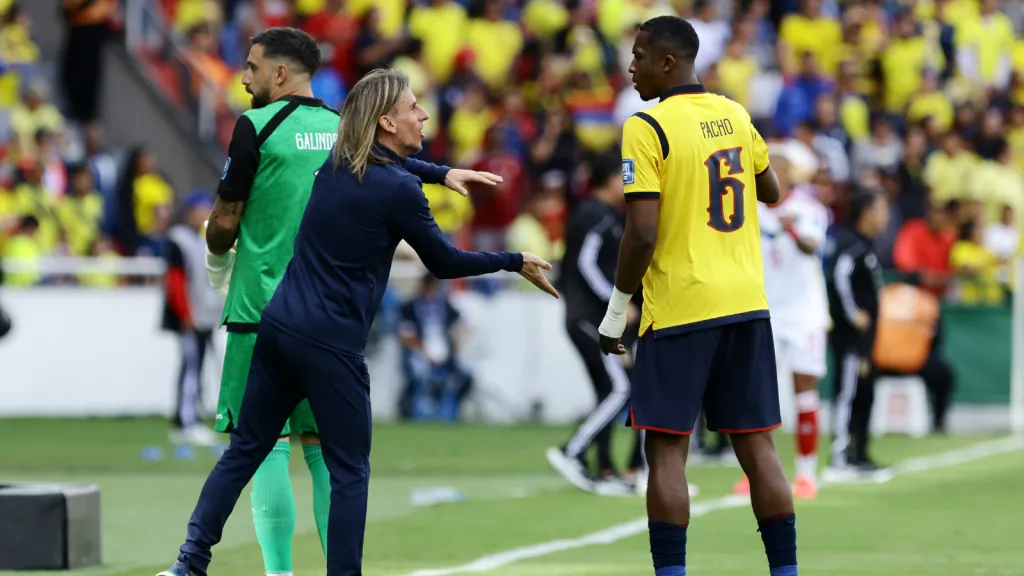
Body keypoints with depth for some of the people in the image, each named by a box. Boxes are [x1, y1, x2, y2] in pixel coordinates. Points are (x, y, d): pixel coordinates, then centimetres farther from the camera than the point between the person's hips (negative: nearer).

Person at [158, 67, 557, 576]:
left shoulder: (337, 166, 9)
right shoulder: (398, 190, -13)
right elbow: (443, 263, -3)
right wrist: (515, 262, 8)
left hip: (279, 325, 7)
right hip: (331, 344, -7)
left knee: (246, 447, 12)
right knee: (349, 471, 2)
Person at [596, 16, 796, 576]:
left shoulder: (647, 128, -11)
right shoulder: (734, 115, 8)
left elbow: (642, 234, -15)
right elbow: (771, 192, 23)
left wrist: (616, 311, -5)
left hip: (679, 309, -6)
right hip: (746, 301, 6)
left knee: (666, 447, -1)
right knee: (756, 443, 8)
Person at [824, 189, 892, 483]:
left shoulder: (865, 246, 15)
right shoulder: (853, 246, -16)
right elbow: (840, 276, -30)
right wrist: (853, 313, -24)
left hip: (862, 337, 10)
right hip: (850, 336, -10)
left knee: (864, 396, 14)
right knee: (848, 395, -10)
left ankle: (859, 457, 21)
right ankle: (839, 461, -11)